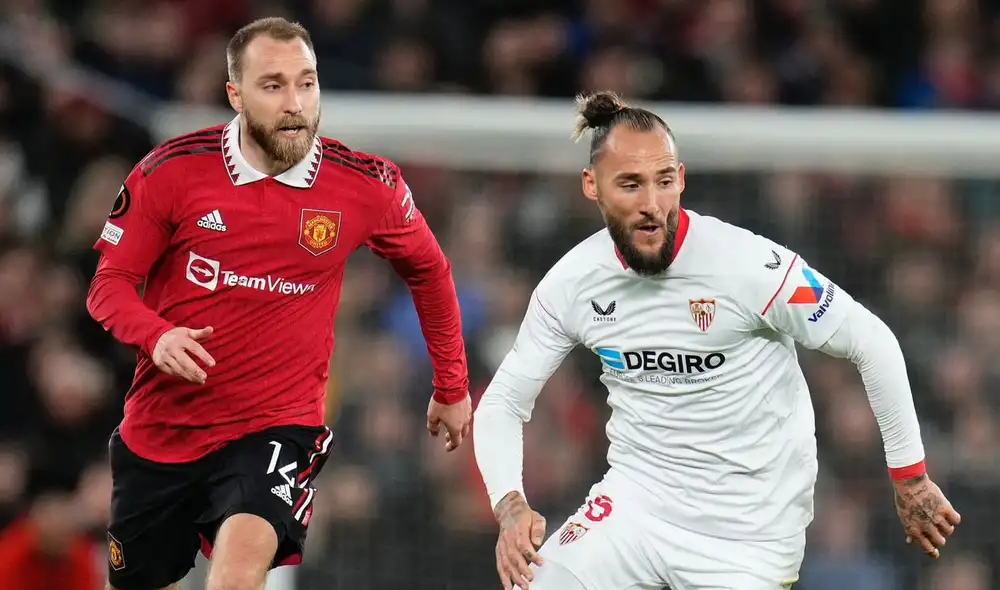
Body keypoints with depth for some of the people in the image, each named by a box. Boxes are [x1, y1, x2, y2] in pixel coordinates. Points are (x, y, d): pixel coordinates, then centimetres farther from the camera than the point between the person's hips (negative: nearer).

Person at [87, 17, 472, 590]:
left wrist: (452, 387, 17)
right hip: (159, 428, 2)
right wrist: (157, 336, -22)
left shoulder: (367, 186, -8)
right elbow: (111, 284, -2)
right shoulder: (171, 171, -10)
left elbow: (429, 272, 11)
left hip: (278, 423, -2)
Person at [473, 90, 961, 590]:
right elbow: (503, 402, 3)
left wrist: (909, 476, -4)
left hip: (747, 531, -3)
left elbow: (872, 343, -11)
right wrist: (511, 505, -15)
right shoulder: (570, 284, -7)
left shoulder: (747, 264, -20)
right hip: (634, 504, 4)